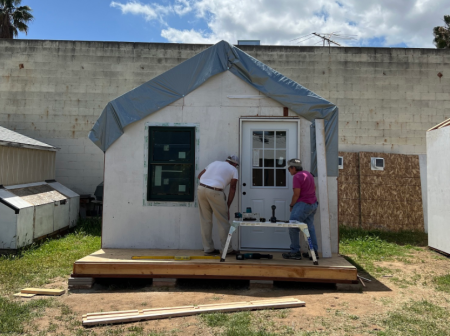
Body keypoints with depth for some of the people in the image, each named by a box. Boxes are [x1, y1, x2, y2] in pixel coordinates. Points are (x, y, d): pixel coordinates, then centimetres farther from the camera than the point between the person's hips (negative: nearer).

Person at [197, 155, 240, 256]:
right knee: (223, 222, 7)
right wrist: (227, 207, 12)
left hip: (201, 189, 6)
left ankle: (208, 249, 19)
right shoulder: (233, 170, 13)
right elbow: (232, 189, 9)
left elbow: (199, 175, 23)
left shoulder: (215, 162, 26)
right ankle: (227, 249, 15)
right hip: (215, 192, -5)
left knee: (205, 221, 12)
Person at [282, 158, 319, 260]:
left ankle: (295, 252, -2)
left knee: (293, 227, -4)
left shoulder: (297, 176, -15)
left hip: (303, 204, -10)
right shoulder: (308, 174, 14)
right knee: (310, 227, 14)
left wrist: (291, 205, -5)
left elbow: (296, 194, -18)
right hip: (313, 204, 10)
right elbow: (314, 188, 26)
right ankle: (314, 251, 16)